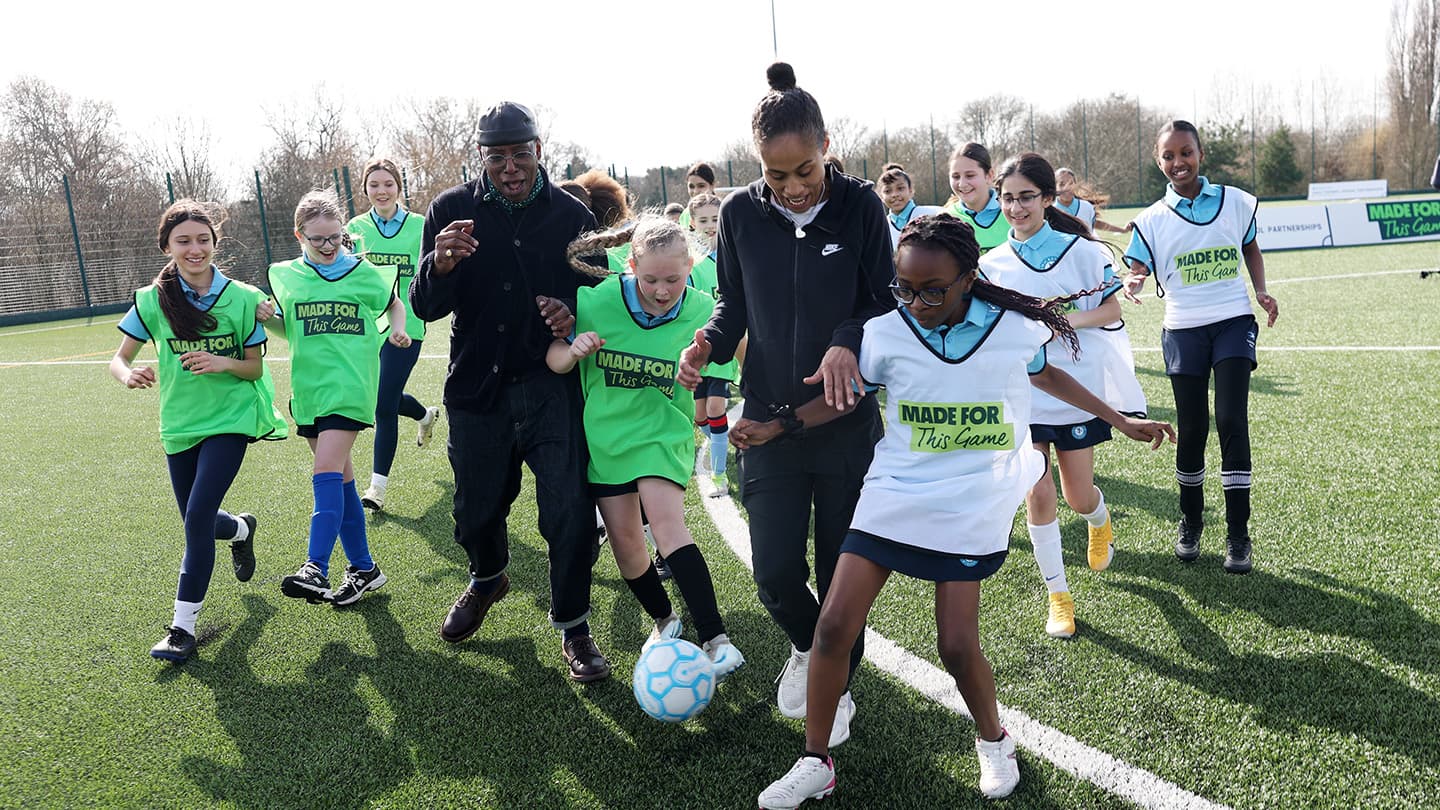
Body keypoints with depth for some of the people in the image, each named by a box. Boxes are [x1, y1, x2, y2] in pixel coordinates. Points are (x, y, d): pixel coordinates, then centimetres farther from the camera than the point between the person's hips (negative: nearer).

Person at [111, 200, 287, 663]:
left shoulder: (242, 298, -8)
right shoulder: (152, 300, -6)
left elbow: (255, 369, -2)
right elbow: (118, 359, -1)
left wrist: (223, 363, -23)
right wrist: (128, 373, -25)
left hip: (229, 419, -3)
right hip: (179, 423, 3)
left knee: (198, 517, -14)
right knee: (198, 522, 14)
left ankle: (184, 624, -2)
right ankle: (241, 529, 51)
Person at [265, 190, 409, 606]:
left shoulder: (364, 273, 1)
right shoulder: (285, 276, 7)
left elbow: (393, 304, 17)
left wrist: (397, 329, -2)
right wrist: (264, 316, 0)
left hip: (350, 386, -4)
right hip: (308, 387, 4)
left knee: (327, 474, -16)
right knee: (340, 478, 9)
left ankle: (315, 569, -20)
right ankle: (363, 568, 18)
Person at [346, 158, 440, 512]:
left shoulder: (419, 225, -3)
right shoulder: (356, 228, 4)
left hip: (405, 327, -4)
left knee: (385, 405, -5)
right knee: (385, 397, 17)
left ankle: (378, 485, 7)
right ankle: (426, 415, 53)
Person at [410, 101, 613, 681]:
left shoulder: (572, 215, -2)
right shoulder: (451, 210, -1)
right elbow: (425, 308, -5)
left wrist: (574, 314, -19)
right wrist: (439, 266, -28)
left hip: (551, 388, -1)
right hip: (476, 389, 2)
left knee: (570, 513, -8)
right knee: (477, 512, 15)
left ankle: (572, 624, 13)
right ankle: (488, 579, 48)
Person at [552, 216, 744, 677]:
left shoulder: (702, 312, -15)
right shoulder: (598, 301, -14)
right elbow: (554, 360, -5)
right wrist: (573, 352, -26)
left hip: (662, 432, -2)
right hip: (605, 433, 3)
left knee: (668, 525, -21)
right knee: (625, 541, 7)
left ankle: (715, 639, -19)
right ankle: (664, 621, 31)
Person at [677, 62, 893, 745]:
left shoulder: (858, 206, -7)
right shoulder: (741, 214, -2)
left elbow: (885, 301, -3)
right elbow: (734, 304, 7)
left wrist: (848, 341, -23)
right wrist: (709, 343, -14)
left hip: (847, 415, -1)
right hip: (770, 418, 1)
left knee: (841, 566, 9)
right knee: (776, 574, 1)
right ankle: (806, 645, 35)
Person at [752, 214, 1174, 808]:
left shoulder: (1015, 328, -6)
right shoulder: (884, 334, -7)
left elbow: (1044, 374, 15)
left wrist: (1122, 422, 21)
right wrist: (774, 428, -4)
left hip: (970, 511, -1)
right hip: (892, 497, 1)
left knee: (957, 646, -5)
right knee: (833, 626, -6)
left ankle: (993, 740, 28)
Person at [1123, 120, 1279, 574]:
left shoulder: (1236, 202, 5)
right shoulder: (1151, 219, 2)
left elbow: (1251, 248, 20)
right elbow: (1138, 271, -4)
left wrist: (1261, 291, 5)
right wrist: (1133, 283, -28)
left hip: (1233, 322, 0)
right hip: (1183, 330, 0)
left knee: (1232, 421, -10)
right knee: (1191, 429, 4)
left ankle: (1238, 534, -2)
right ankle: (1190, 522, 24)